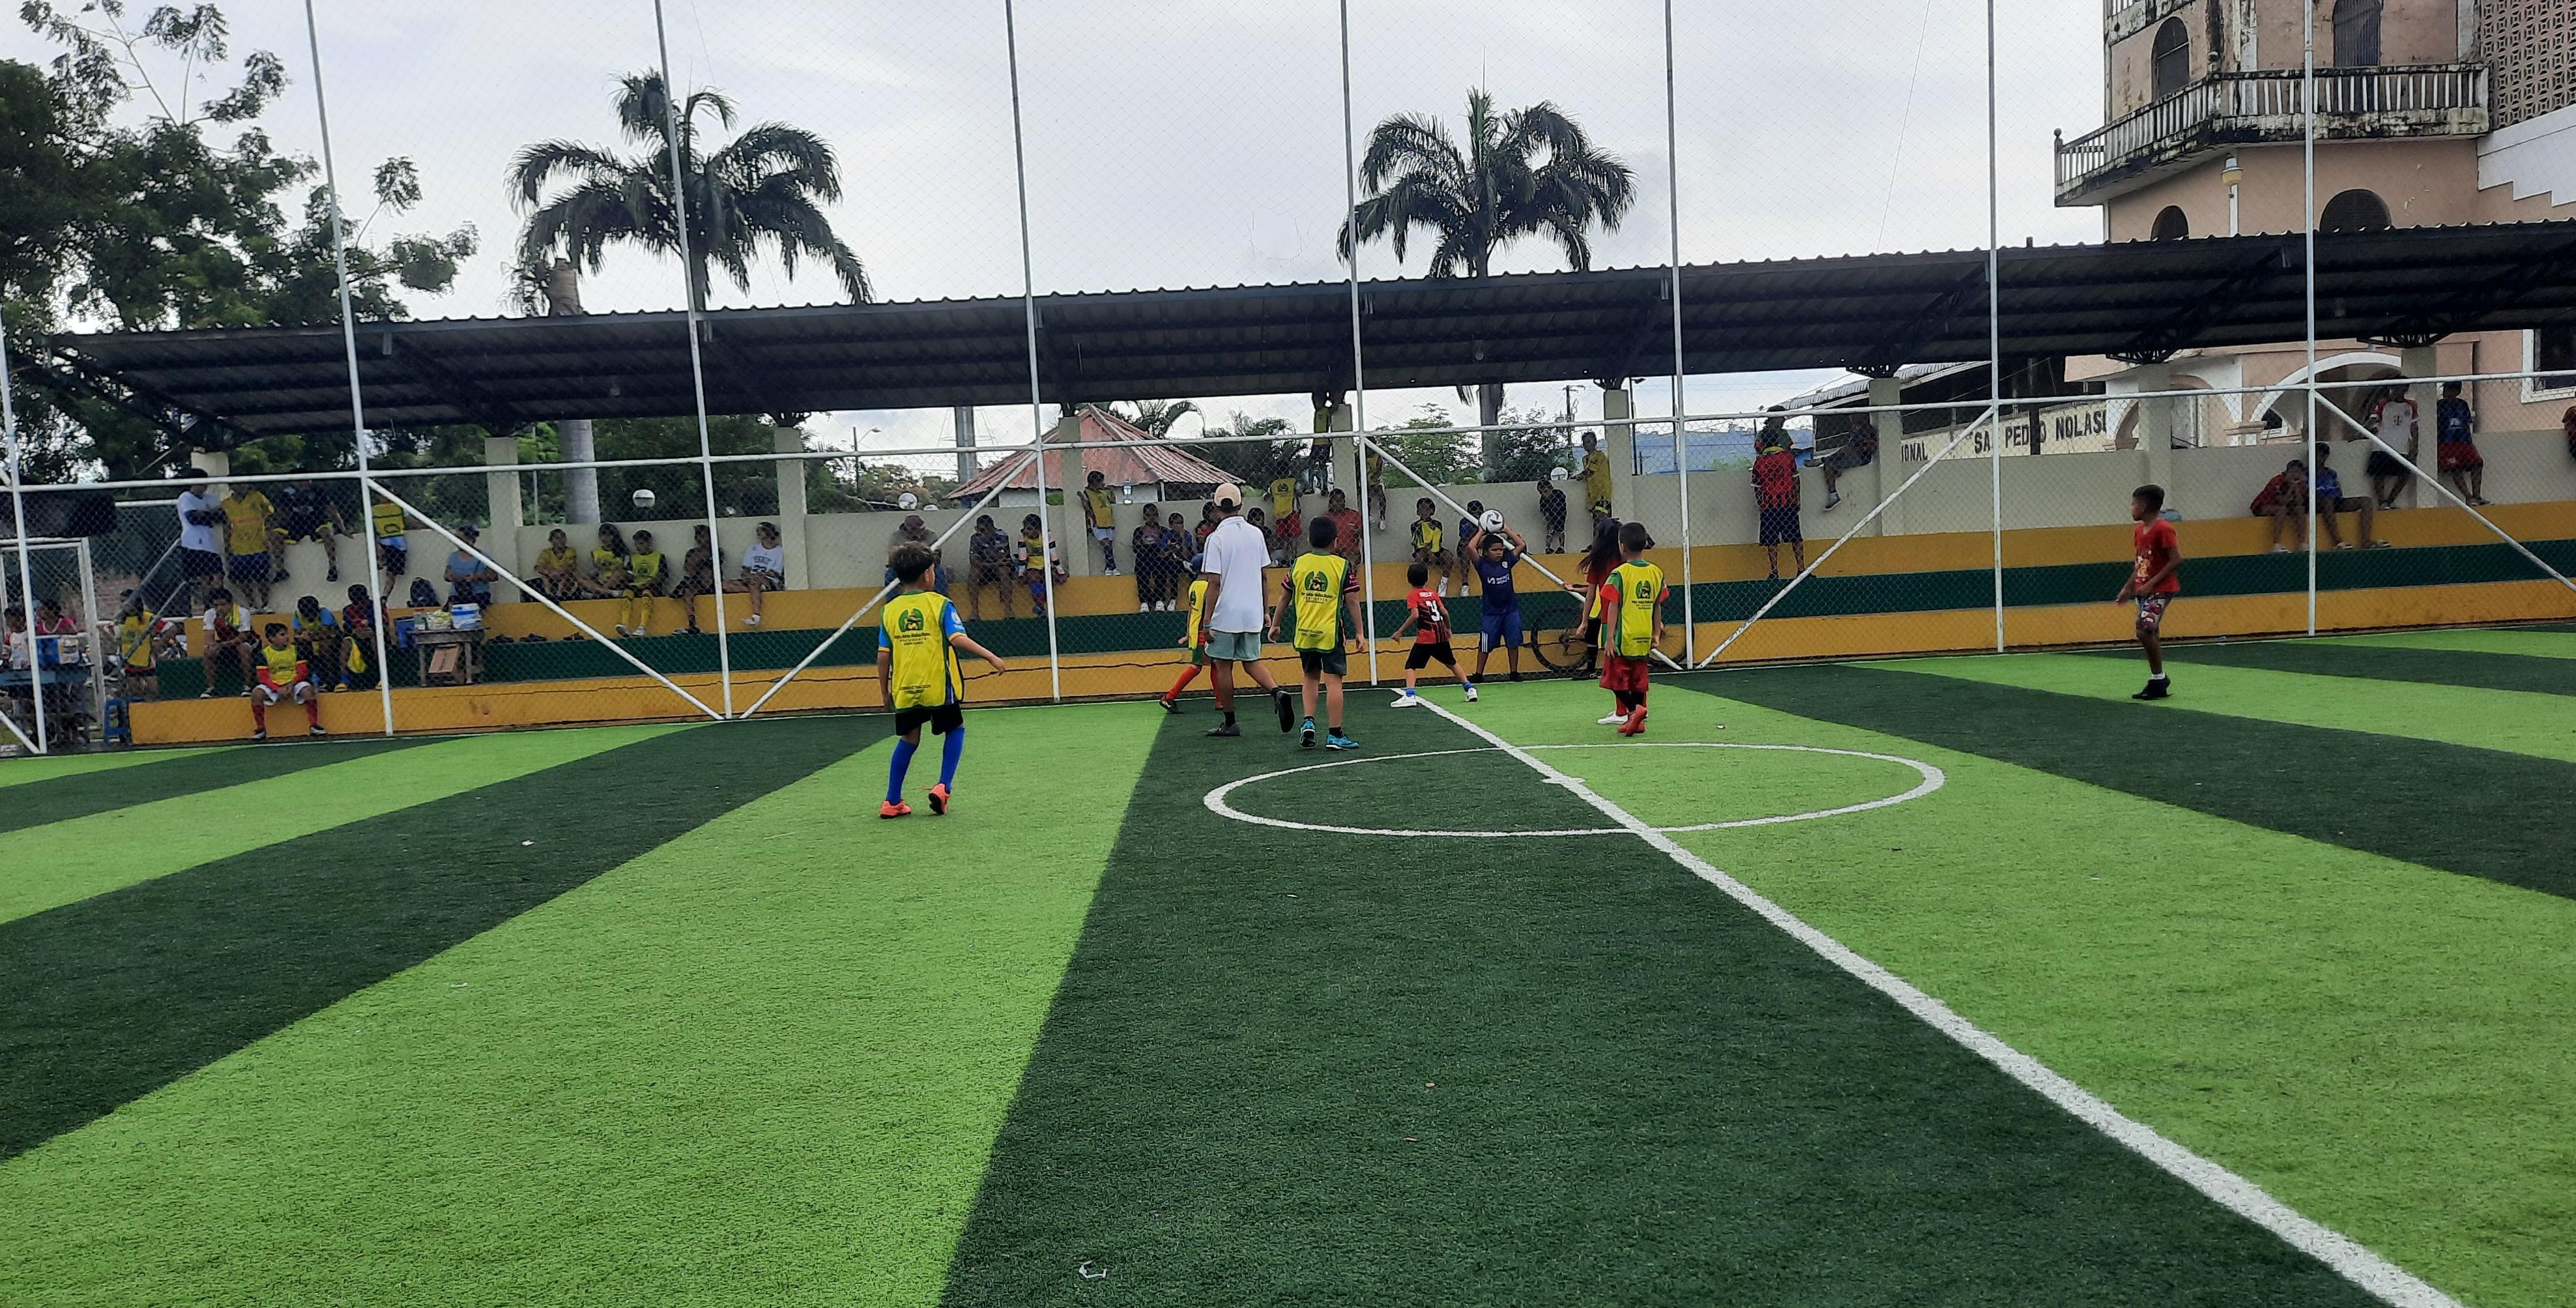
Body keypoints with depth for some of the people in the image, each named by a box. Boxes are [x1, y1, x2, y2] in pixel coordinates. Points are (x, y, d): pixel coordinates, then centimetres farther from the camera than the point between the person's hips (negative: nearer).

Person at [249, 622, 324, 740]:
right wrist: (278, 690, -20)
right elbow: (263, 677, -5)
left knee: (308, 690, -31)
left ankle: (313, 725, -22)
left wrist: (292, 684, -18)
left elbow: (303, 671, -1)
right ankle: (261, 729, -13)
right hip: (273, 685, 0)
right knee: (256, 693, -27)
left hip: (293, 683, 0)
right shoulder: (265, 653, -1)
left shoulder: (294, 649, 2)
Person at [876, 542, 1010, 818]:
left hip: (904, 689, 4)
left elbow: (883, 656, 6)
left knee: (908, 739, 16)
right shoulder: (940, 604, -4)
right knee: (955, 730, 18)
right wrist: (991, 657, -16)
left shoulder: (890, 610, 7)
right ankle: (943, 787, 5)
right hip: (938, 686, -4)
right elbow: (958, 639, -17)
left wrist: (884, 692, 14)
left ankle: (892, 802, 15)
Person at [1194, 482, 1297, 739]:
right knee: (1252, 662, 14)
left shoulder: (1217, 538, -11)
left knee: (1223, 666, 5)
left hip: (1225, 614, -5)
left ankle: (1229, 723, 10)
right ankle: (1277, 691, -12)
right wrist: (1264, 611, 20)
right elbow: (1263, 575, 11)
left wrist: (1207, 620, -12)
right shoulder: (1256, 534, 6)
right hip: (1252, 613, 5)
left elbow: (1214, 582, -15)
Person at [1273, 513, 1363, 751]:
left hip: (1304, 633, 4)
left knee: (1311, 678, 20)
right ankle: (1334, 735, -1)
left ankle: (1308, 722, 6)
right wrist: (1359, 632, 2)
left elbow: (1284, 598, 9)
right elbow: (1352, 601, -5)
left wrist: (1275, 625, 20)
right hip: (1331, 633, -3)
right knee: (1333, 681, -1)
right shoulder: (1343, 566, -4)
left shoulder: (1298, 564, 4)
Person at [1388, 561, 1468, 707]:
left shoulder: (1412, 595, -5)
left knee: (1410, 666, -1)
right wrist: (1448, 629, 23)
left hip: (1425, 637, -5)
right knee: (1452, 663, 22)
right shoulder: (1433, 593, 11)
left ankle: (1410, 696, -17)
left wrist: (1400, 632, -13)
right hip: (1441, 636, 6)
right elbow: (1445, 613, 6)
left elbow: (1415, 615, -18)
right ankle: (1470, 689, 24)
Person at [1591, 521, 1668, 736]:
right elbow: (1658, 606, 8)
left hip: (1623, 637, -5)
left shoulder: (1619, 574, -12)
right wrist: (1657, 634, 16)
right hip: (1644, 637, 5)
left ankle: (1633, 709, -12)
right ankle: (1636, 721, 16)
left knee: (1616, 678, 5)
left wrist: (1610, 639, -11)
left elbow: (1613, 608, -13)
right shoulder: (1656, 572, 3)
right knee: (1638, 679, 13)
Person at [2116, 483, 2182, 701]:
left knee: (2145, 631, -18)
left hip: (2161, 589, -9)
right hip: (2144, 590, 9)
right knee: (2150, 635, 10)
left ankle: (2158, 680, -7)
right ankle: (2158, 683, 17)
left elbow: (2176, 560, -19)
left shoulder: (2163, 529, -15)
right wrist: (2128, 588, 15)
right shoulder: (2139, 532, 11)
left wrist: (2152, 583, -21)